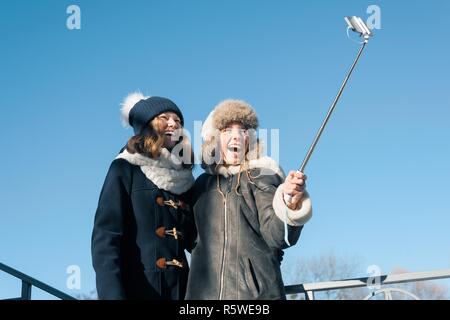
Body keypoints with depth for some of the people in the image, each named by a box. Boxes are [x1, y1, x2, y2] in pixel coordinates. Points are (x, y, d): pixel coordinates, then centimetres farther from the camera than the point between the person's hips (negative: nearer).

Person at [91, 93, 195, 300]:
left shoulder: (183, 178, 17)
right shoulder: (125, 169, 2)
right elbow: (105, 238, -8)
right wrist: (112, 295, -20)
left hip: (180, 291, 5)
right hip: (138, 289, -5)